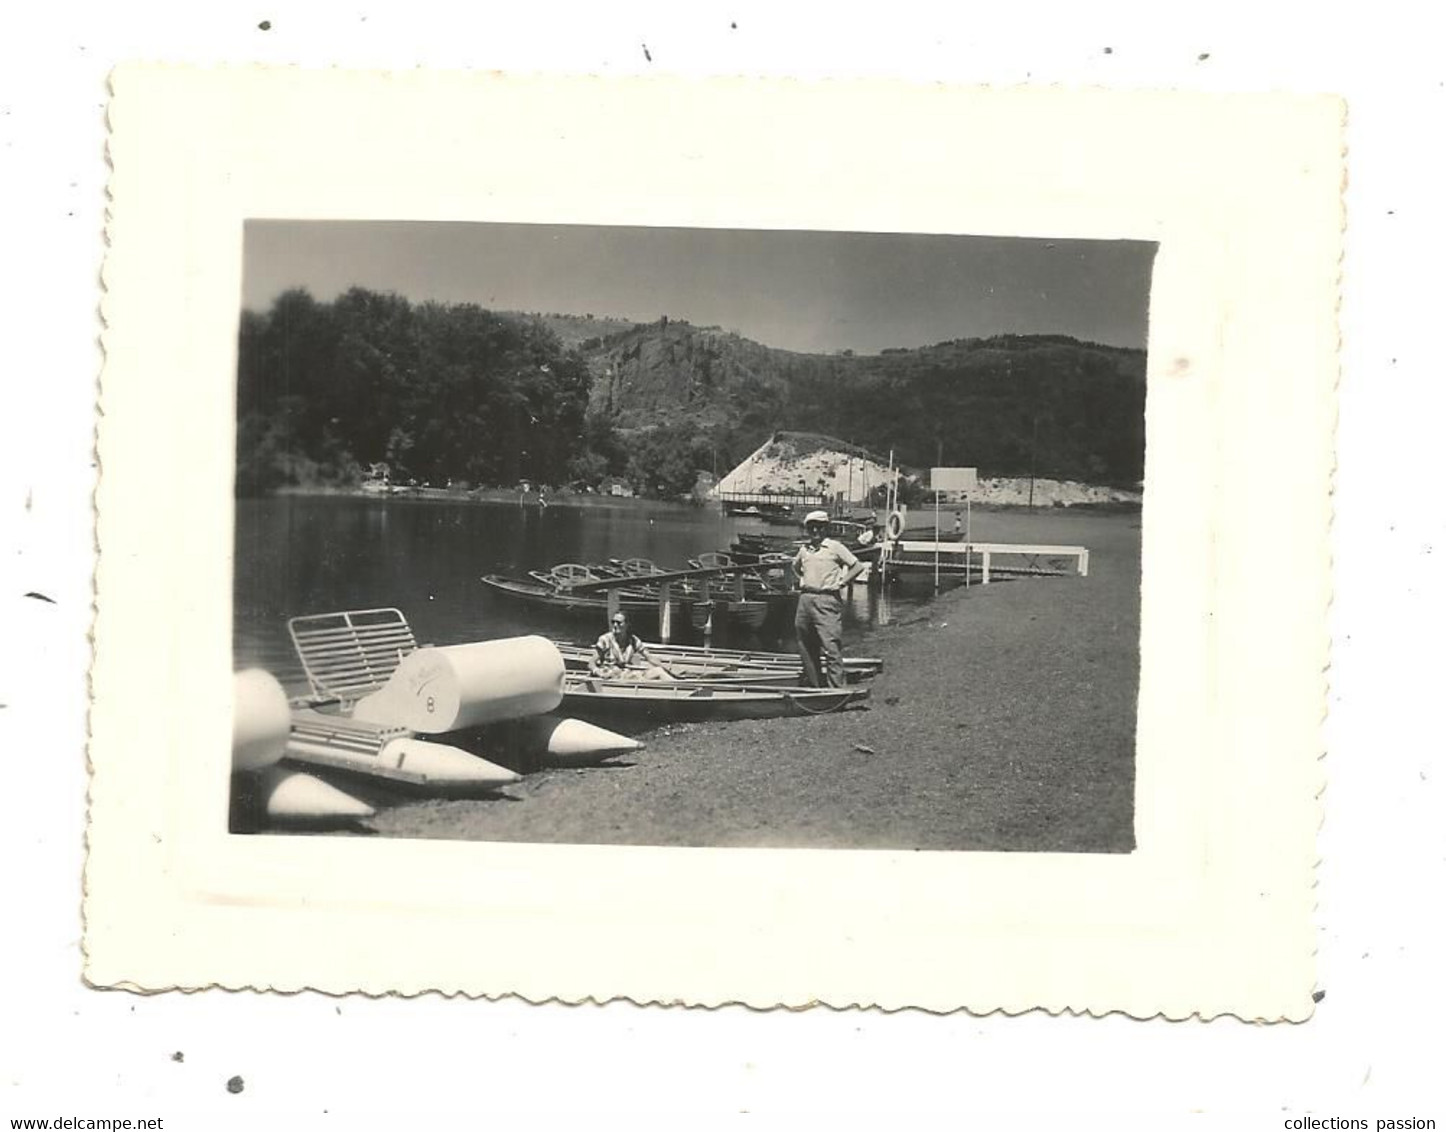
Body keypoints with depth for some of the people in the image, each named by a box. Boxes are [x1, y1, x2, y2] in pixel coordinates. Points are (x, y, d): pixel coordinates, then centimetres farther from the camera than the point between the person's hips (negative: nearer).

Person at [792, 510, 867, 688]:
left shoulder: (835, 547, -1)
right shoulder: (804, 549, 15)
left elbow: (858, 566, -3)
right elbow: (795, 566, 36)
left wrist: (840, 584, -6)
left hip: (827, 600, -6)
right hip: (805, 599, 6)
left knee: (831, 646, -12)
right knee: (806, 646, 8)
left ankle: (836, 689, -13)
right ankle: (812, 685, 18)